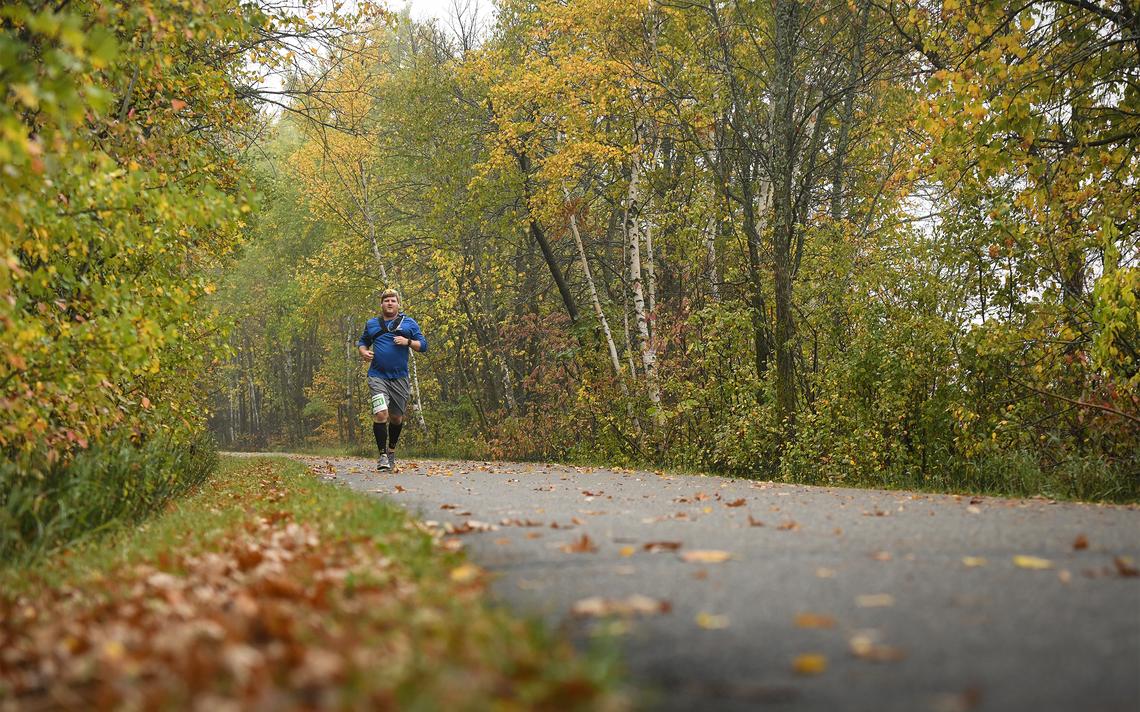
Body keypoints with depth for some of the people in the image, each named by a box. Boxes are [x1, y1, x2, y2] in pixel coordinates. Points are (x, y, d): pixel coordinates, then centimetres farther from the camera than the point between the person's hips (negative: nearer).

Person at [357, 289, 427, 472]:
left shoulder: (409, 323, 9)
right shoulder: (372, 324, 13)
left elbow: (423, 345, 7)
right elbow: (362, 342, 25)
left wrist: (408, 342, -11)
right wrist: (363, 352, 3)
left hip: (399, 377, 1)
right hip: (377, 376, -1)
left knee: (396, 417, 9)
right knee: (381, 414, -18)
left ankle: (392, 451, 33)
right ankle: (382, 455, -11)